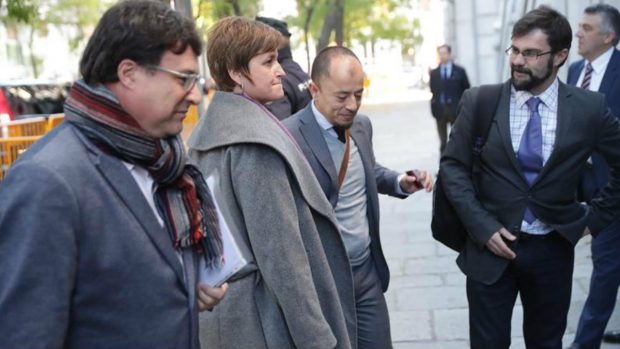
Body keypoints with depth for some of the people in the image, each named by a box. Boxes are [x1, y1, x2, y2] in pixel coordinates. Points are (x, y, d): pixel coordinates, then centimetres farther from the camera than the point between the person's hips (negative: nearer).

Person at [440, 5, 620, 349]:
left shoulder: (589, 108, -6)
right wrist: (482, 226, -13)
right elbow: (453, 166, -4)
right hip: (491, 246, 0)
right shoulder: (479, 101, -7)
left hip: (553, 249, 1)